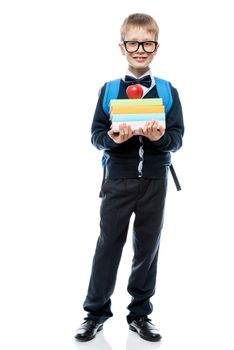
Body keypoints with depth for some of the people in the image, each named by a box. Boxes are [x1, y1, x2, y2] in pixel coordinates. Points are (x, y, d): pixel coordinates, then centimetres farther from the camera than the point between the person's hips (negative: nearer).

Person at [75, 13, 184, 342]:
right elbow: (96, 135, -1)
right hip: (118, 180, -1)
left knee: (148, 246, 10)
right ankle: (96, 311, 21)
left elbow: (178, 138, -2)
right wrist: (113, 138, -22)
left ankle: (140, 313, 26)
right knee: (108, 244, 6)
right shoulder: (108, 90, 1)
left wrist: (160, 136, -23)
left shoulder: (168, 92, 2)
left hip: (155, 182, 1)